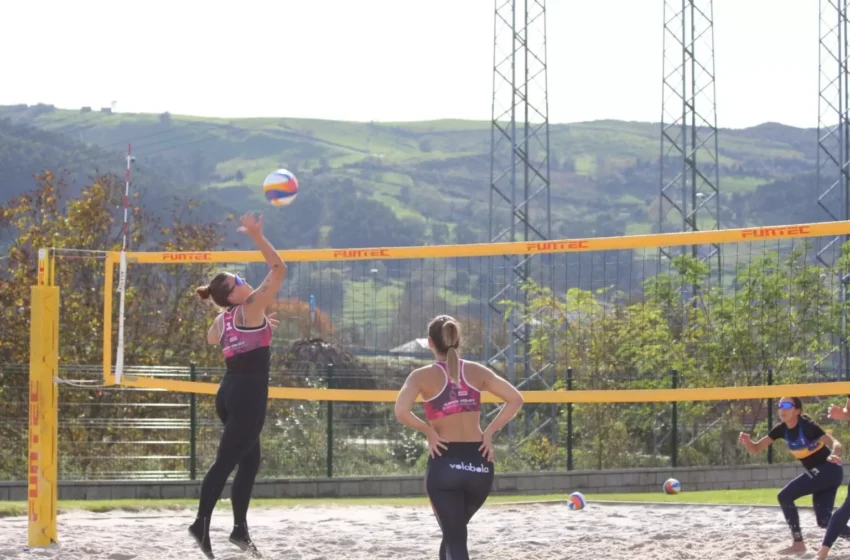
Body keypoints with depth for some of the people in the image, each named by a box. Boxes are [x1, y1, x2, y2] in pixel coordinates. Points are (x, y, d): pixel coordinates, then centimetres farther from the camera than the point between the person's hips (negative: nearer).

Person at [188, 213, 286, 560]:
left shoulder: (222, 319, 10)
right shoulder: (251, 308, -12)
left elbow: (212, 340, 36)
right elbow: (279, 269, -13)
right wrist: (256, 235, -15)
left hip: (230, 392, 9)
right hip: (249, 394, -9)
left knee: (249, 461, 16)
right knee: (225, 461, -9)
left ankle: (240, 529, 16)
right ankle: (202, 524, -12)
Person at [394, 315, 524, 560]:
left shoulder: (422, 376, -3)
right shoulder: (476, 371, 6)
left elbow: (401, 412, -20)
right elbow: (515, 399, 1)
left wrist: (428, 430, -5)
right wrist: (489, 432, 3)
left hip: (444, 464, -4)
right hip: (479, 463, 4)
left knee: (454, 540, 0)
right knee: (455, 533, 23)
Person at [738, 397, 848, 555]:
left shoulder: (807, 426, -21)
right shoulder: (781, 429, 0)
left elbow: (836, 443, -28)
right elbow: (756, 449, 2)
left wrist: (834, 455, -51)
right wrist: (747, 441, -21)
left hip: (829, 470, -8)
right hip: (817, 473, 8)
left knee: (785, 496, -13)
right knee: (824, 520, 5)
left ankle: (798, 544, -8)